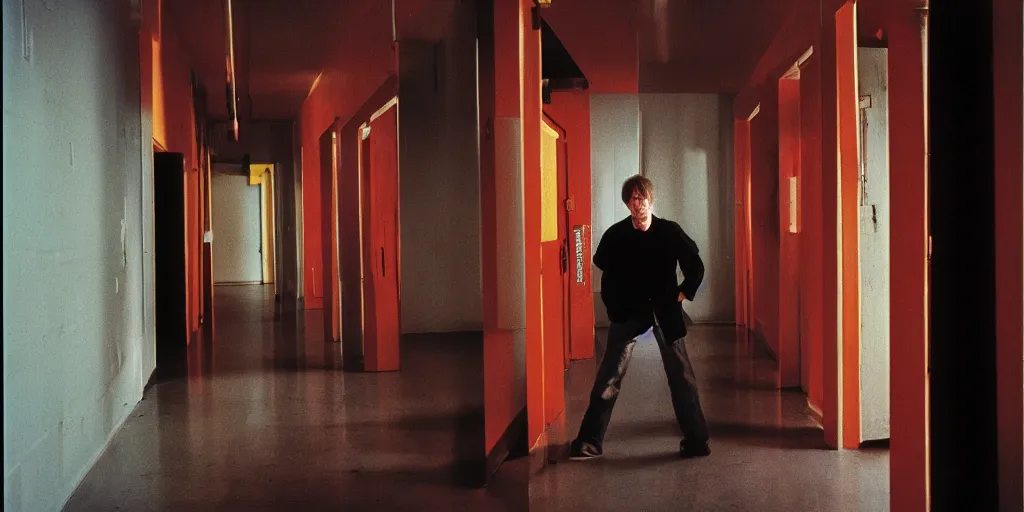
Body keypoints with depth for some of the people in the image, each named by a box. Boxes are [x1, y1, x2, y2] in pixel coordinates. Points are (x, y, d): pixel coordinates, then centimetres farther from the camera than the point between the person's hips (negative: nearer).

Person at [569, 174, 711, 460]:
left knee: (681, 377, 6)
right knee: (609, 378, -1)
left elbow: (695, 267, 3)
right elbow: (603, 268, 10)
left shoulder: (670, 232, -8)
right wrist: (613, 304, 7)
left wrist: (681, 295, 0)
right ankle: (589, 441, 6)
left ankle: (696, 441, 16)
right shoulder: (615, 235, -8)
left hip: (664, 311, 1)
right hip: (628, 311, 0)